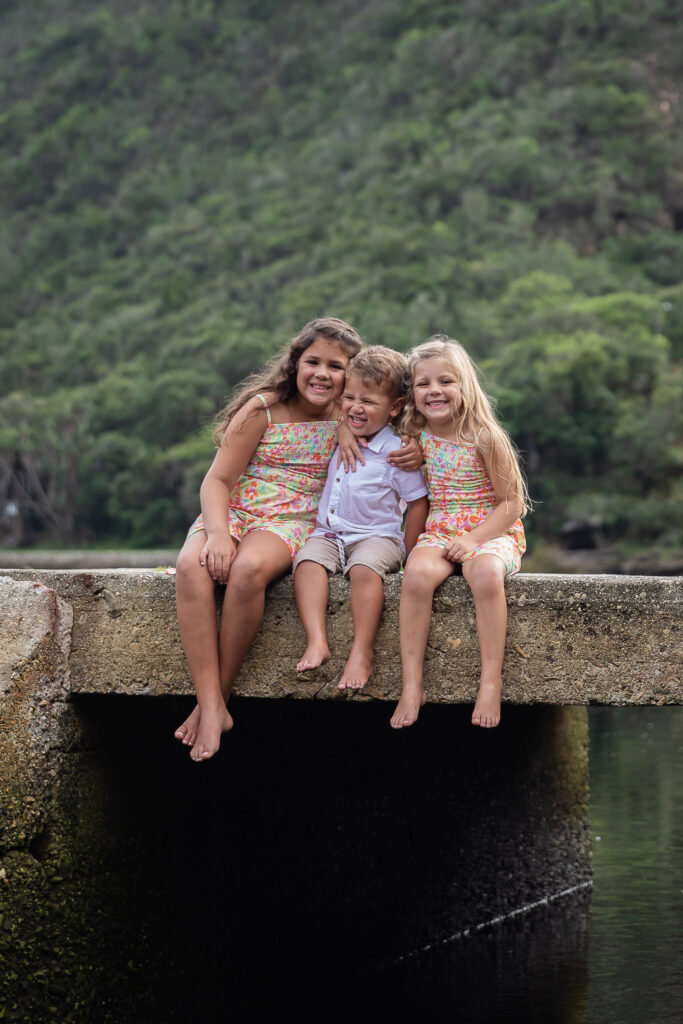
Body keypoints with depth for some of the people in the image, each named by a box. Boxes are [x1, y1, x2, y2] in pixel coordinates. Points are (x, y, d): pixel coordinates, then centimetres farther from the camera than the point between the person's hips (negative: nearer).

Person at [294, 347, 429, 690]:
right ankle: (317, 642, -39)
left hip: (376, 537, -4)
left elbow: (418, 502, -2)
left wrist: (406, 553, -3)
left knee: (365, 568, -36)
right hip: (329, 534, 5)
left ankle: (362, 650, -34)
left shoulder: (396, 452, -8)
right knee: (307, 560, -26)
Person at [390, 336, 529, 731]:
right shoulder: (414, 438, 3)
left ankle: (491, 684, -30)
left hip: (491, 531, -3)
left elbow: (512, 503, -7)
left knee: (485, 573, -37)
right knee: (417, 573, -31)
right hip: (438, 532, 3)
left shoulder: (484, 439, -9)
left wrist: (472, 539, -18)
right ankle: (412, 686, -27)